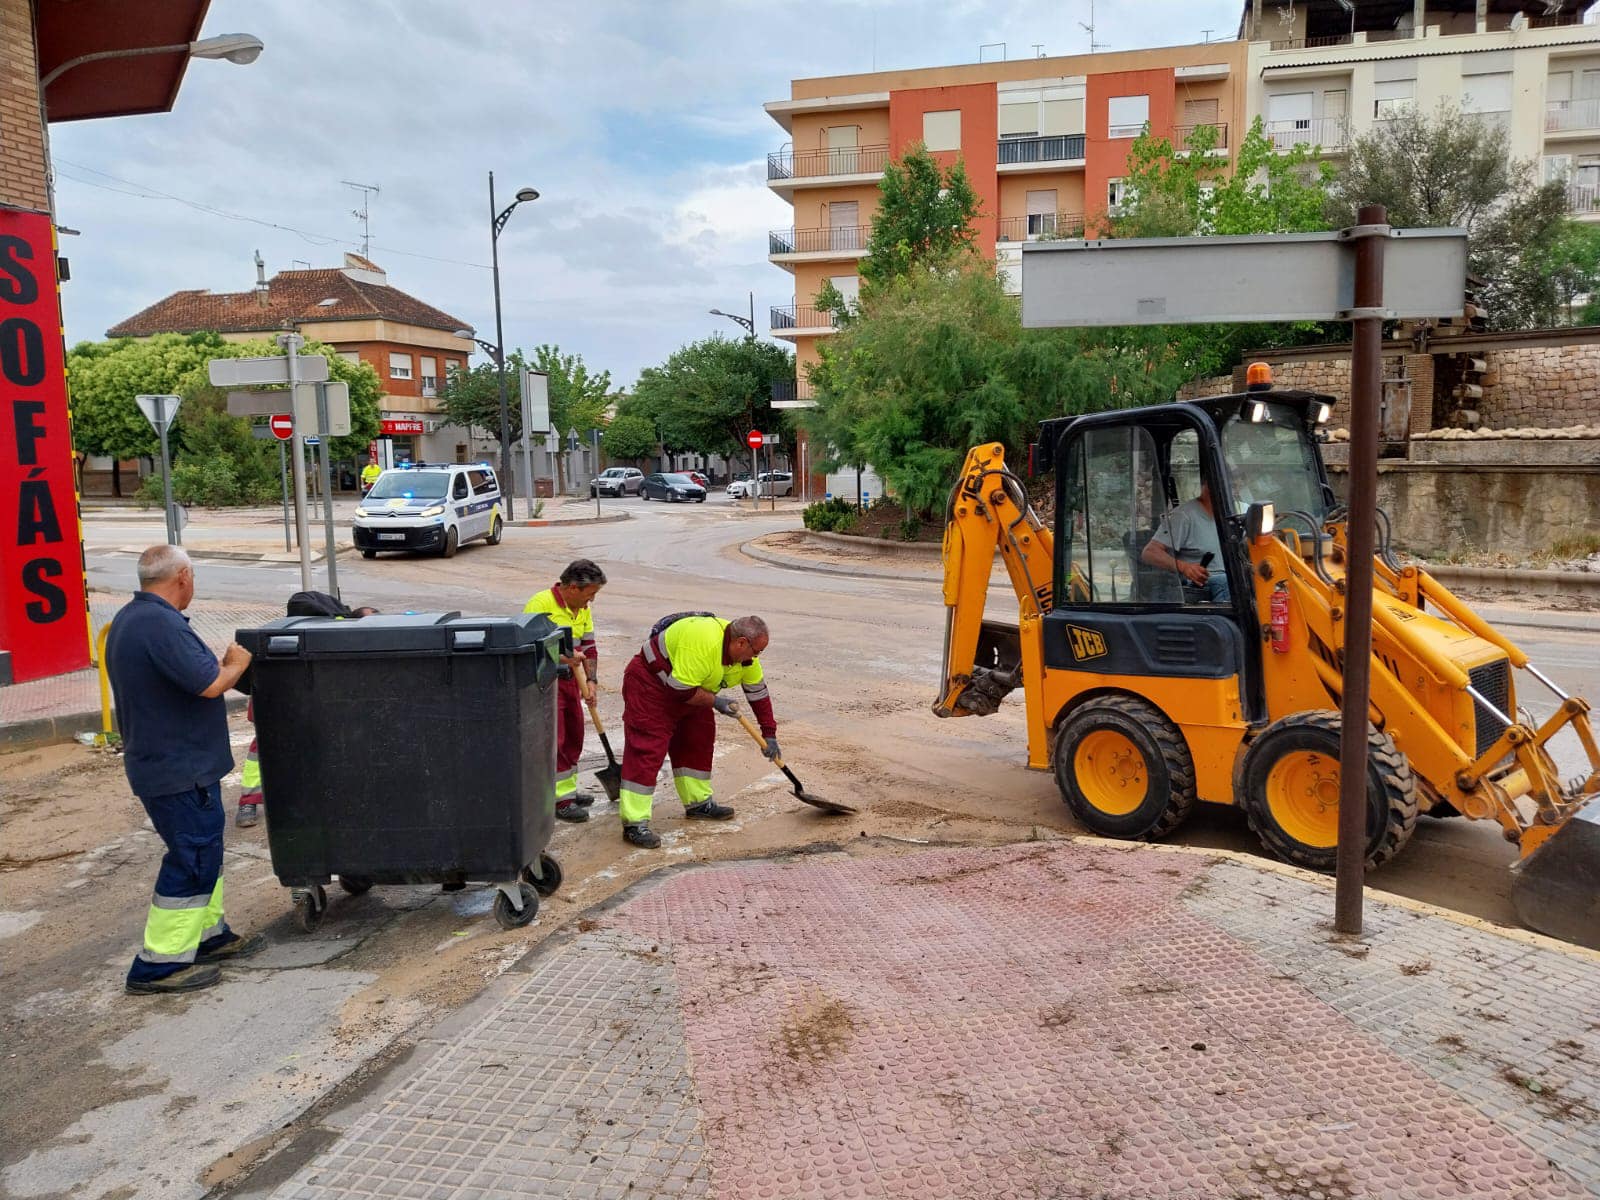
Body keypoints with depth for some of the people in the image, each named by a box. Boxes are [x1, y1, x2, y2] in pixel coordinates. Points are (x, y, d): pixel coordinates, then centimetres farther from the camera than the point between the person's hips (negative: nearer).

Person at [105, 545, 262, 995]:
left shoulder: (130, 619, 10)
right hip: (180, 771, -11)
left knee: (204, 850, 21)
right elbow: (209, 685, -28)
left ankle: (208, 935, 33)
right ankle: (159, 964, 7)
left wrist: (219, 663, 16)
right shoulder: (160, 625, -25)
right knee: (193, 861, -1)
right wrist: (236, 663, -10)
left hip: (161, 763, 11)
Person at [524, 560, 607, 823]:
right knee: (554, 739, -6)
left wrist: (590, 681, -1)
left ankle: (568, 789, 29)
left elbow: (589, 646, 9)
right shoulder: (540, 604, -19)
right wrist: (562, 656, -29)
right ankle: (560, 799, 1)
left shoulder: (583, 608, 5)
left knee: (574, 736, 15)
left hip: (570, 679, 8)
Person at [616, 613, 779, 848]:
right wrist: (715, 701, -20)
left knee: (698, 739, 11)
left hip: (687, 689, 10)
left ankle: (698, 803, 24)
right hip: (650, 683, -9)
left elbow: (758, 692, 4)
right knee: (647, 749, -14)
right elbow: (681, 690, -31)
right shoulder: (704, 643, -34)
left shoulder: (745, 654, -6)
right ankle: (634, 824, -16)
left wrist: (769, 734, 5)